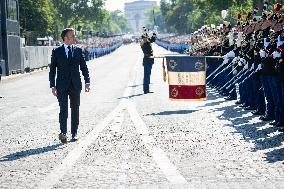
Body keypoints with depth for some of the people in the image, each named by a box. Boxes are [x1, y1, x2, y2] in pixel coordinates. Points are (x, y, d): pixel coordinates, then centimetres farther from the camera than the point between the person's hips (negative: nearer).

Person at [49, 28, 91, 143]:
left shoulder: (78, 50, 8)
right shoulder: (57, 51, 1)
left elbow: (84, 67, 9)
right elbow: (52, 70, 2)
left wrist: (87, 82, 0)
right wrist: (53, 86, -3)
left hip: (75, 85, 3)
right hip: (62, 85, -3)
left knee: (75, 109, 7)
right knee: (63, 109, -12)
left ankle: (74, 133, 15)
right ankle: (63, 133, -19)